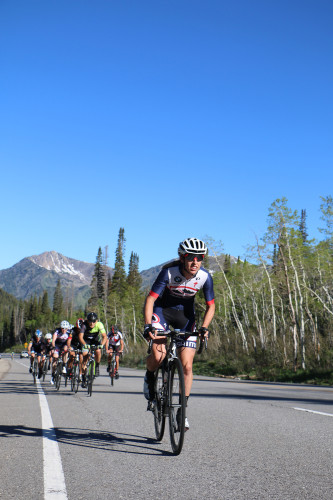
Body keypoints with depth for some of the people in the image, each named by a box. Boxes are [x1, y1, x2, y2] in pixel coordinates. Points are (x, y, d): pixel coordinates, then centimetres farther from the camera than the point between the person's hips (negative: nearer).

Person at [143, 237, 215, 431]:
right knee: (158, 355, -25)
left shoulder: (205, 277, -19)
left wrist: (204, 327, -24)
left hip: (185, 314, 2)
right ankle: (150, 377, 11)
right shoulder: (169, 272, -27)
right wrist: (148, 325, -39)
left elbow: (211, 306, -9)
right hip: (162, 309, -2)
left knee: (187, 366, -7)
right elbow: (150, 299, -27)